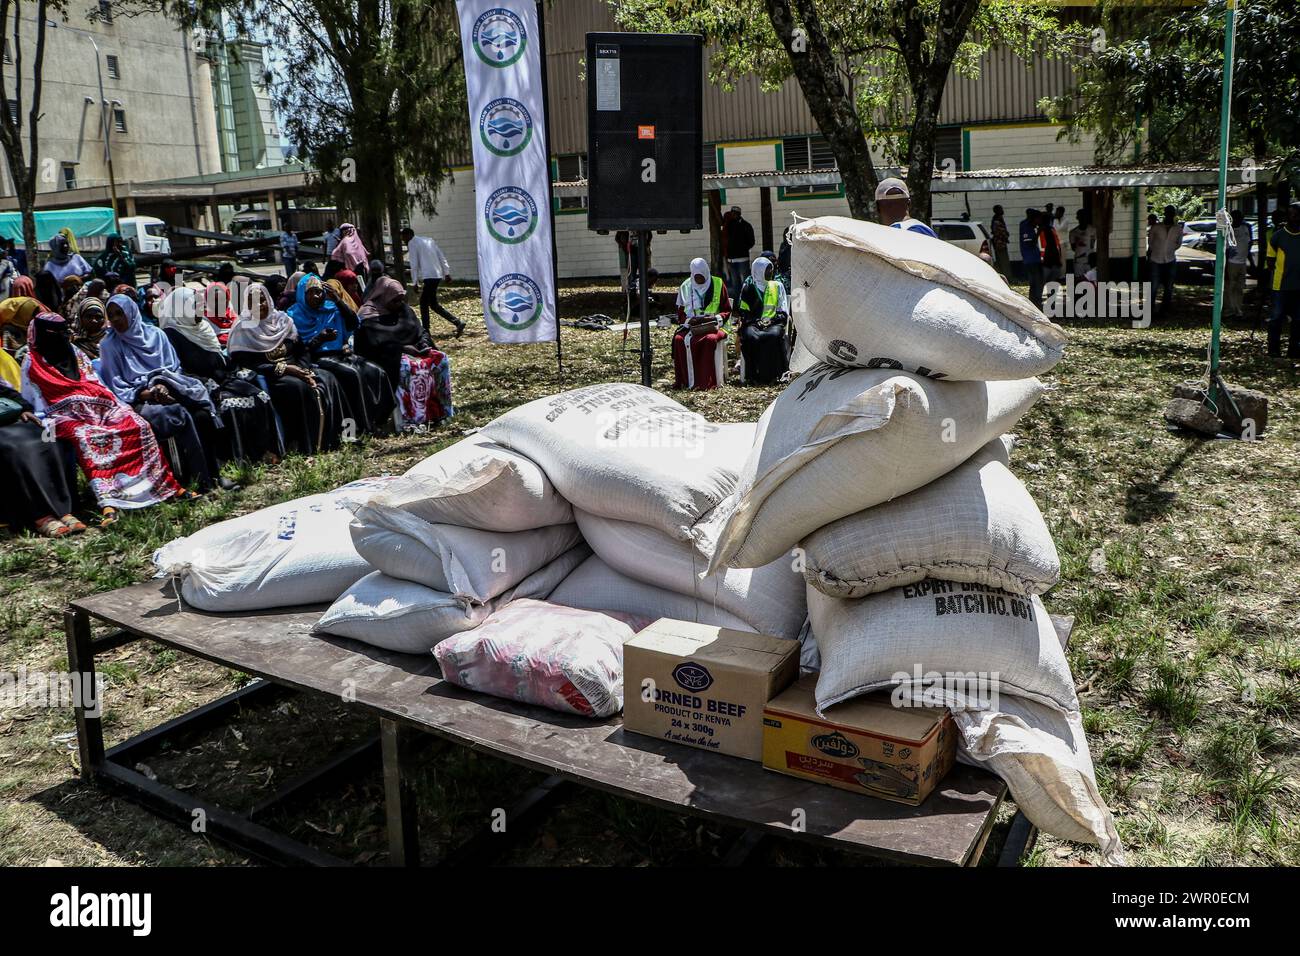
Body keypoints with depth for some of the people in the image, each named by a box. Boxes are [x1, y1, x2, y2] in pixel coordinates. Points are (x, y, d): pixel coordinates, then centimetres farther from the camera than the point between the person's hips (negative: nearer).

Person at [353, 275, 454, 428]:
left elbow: (421, 330, 17)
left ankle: (442, 409, -11)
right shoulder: (369, 316, -9)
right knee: (413, 367, -35)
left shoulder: (403, 309, 13)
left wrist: (424, 343, -5)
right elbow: (377, 344, -19)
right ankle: (411, 418, -35)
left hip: (411, 349, 7)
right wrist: (403, 348, -21)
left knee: (441, 359, -12)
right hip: (387, 358, -7)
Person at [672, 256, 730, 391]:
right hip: (691, 326, 2)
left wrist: (716, 318, -13)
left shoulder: (718, 284, 6)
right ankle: (682, 379, -25)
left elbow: (727, 310, 7)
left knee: (710, 339, -37)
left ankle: (706, 381, -33)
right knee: (678, 339, -30)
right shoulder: (685, 287, 12)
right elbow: (680, 313, 13)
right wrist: (688, 320, -9)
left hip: (714, 325, -2)